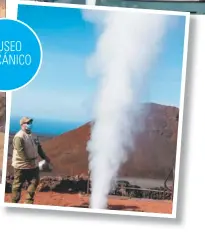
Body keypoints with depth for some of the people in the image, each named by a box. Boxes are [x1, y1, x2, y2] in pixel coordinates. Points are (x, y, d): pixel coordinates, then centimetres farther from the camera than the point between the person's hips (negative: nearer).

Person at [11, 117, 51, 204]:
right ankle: (14, 203, 14)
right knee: (18, 185, 3)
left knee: (34, 182, 8)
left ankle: (29, 202, 17)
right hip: (21, 166, -8)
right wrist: (28, 162, -30)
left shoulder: (33, 135, 10)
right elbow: (20, 151, -26)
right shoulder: (19, 137, -18)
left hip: (33, 165, 8)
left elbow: (39, 148, 18)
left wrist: (45, 157, 12)